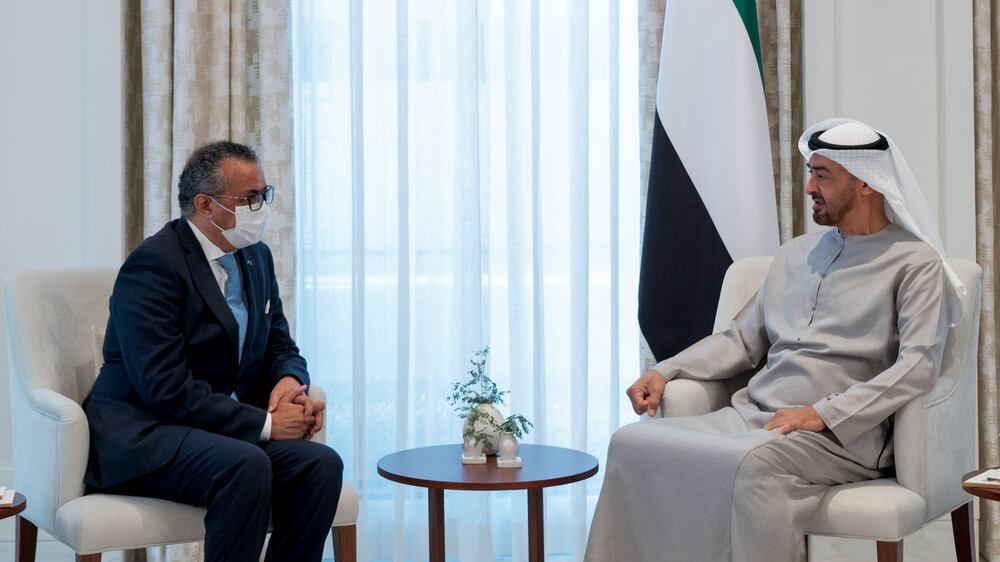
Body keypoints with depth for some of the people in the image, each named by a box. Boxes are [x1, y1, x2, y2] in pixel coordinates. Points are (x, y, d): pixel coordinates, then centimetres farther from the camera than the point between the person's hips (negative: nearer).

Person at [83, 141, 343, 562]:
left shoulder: (256, 257, 10)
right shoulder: (153, 264, -16)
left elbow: (280, 347, 17)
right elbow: (166, 388, -23)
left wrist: (290, 381, -8)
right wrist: (264, 423, -22)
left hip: (228, 428, 8)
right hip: (142, 434, -7)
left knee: (321, 463, -19)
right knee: (247, 465, -35)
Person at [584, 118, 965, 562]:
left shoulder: (915, 263, 2)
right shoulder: (797, 254, 23)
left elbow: (919, 365, -11)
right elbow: (742, 339, 23)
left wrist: (824, 414, -21)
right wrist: (666, 372, 8)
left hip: (842, 431, -6)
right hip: (752, 416, 6)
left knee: (751, 464, -39)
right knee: (632, 442, -17)